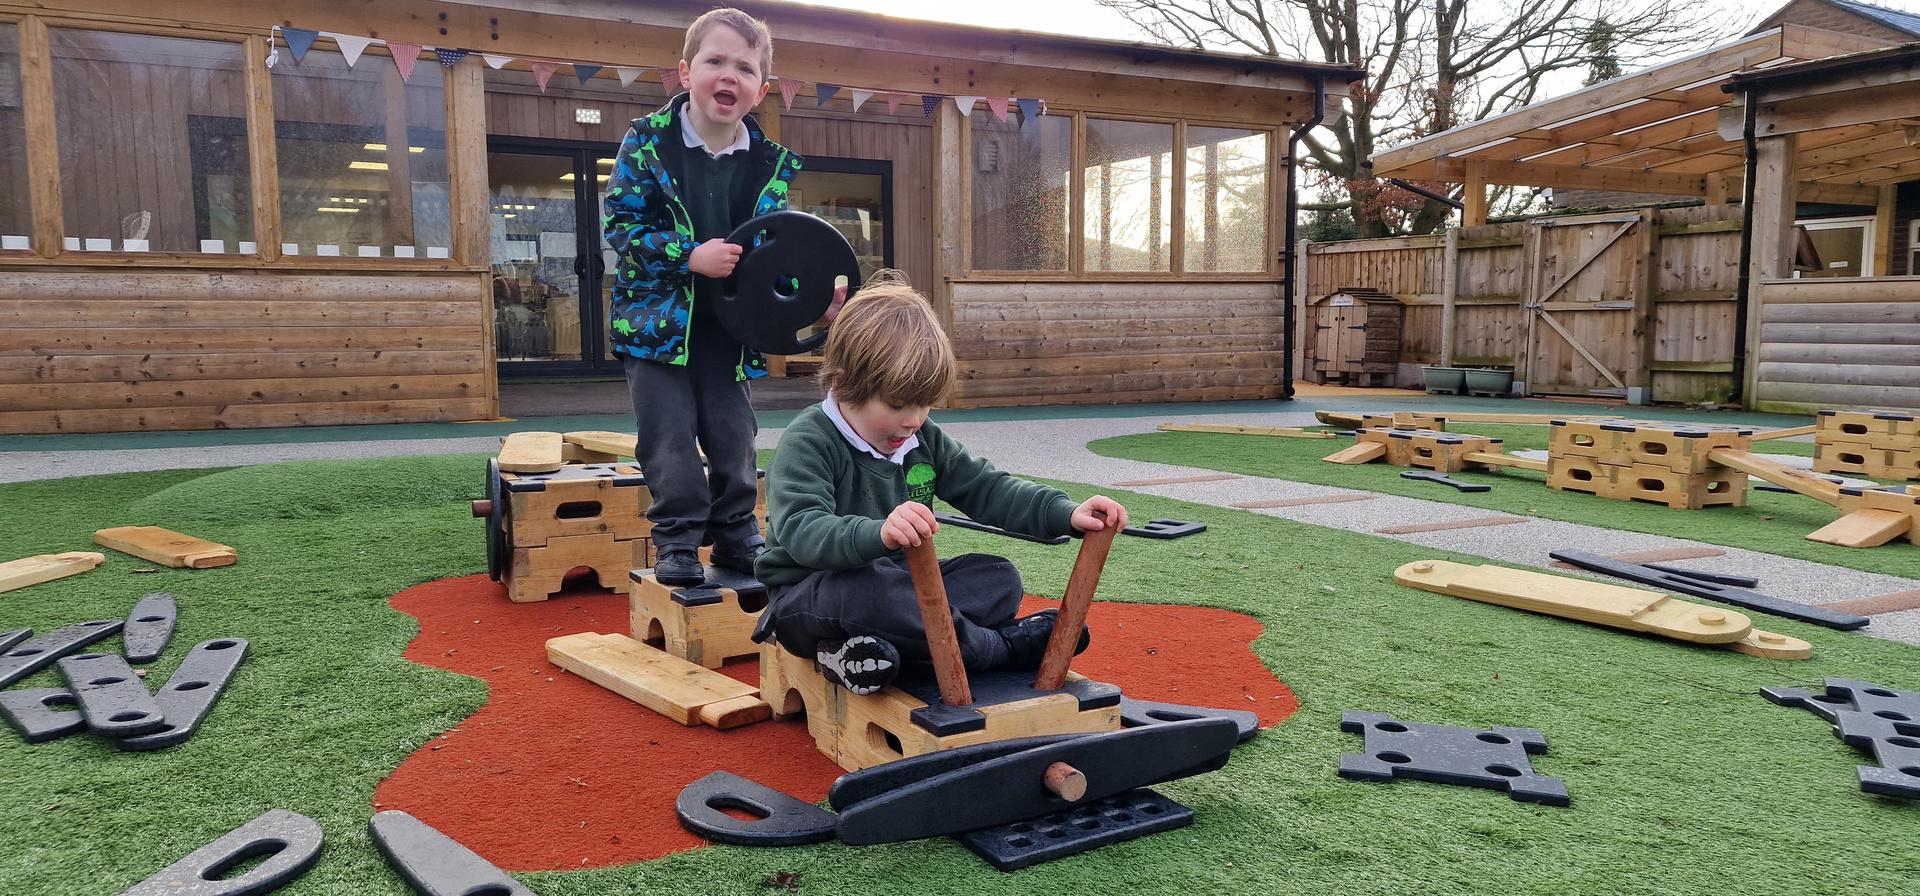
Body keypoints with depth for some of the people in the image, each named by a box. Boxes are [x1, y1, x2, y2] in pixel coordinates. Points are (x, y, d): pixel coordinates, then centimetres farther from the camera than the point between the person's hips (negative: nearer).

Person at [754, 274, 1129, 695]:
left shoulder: (923, 439, 4)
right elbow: (802, 532, -34)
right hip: (808, 595, -7)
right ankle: (1004, 646, -22)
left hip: (897, 583, 7)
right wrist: (878, 534, -55)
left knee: (998, 577, -11)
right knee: (869, 591, -40)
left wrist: (1066, 514, -12)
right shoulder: (807, 443, -19)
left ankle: (859, 654, -30)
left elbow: (987, 488, 5)